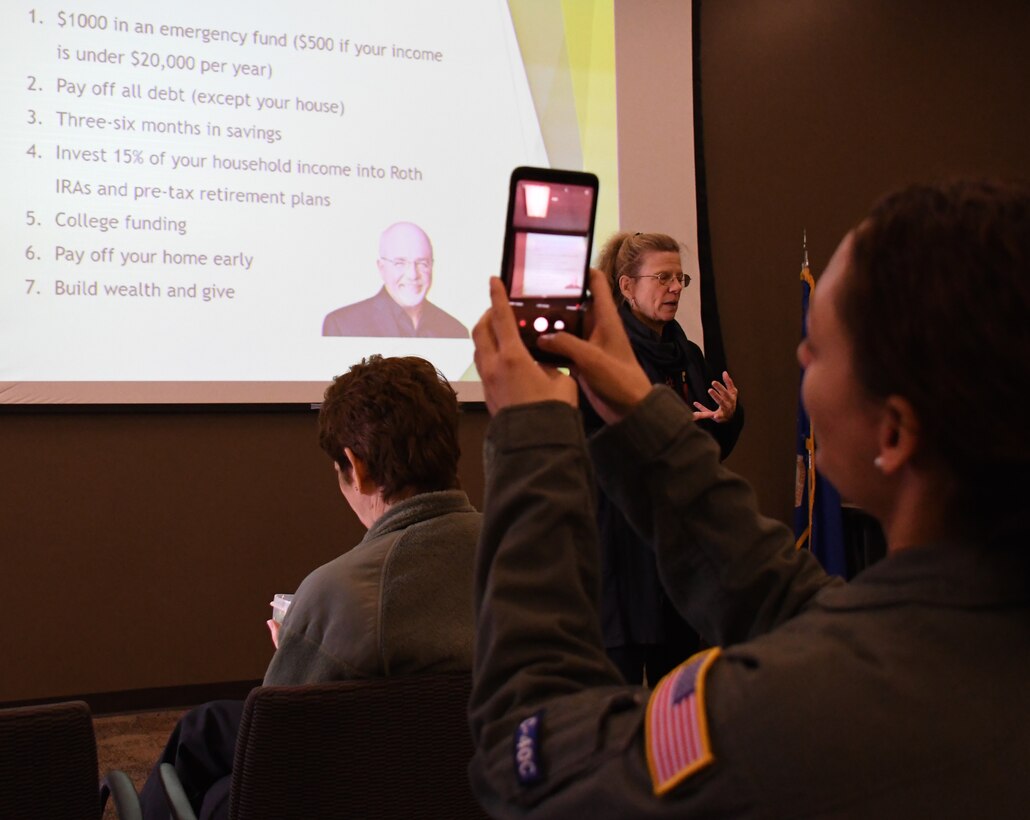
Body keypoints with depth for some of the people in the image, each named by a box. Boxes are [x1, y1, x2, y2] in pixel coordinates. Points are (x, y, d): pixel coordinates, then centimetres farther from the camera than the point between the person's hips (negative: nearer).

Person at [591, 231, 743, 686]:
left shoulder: (687, 354, 15)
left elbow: (714, 452, 18)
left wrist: (729, 417, -2)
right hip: (623, 534, -6)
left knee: (679, 661, 9)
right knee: (621, 670, -3)